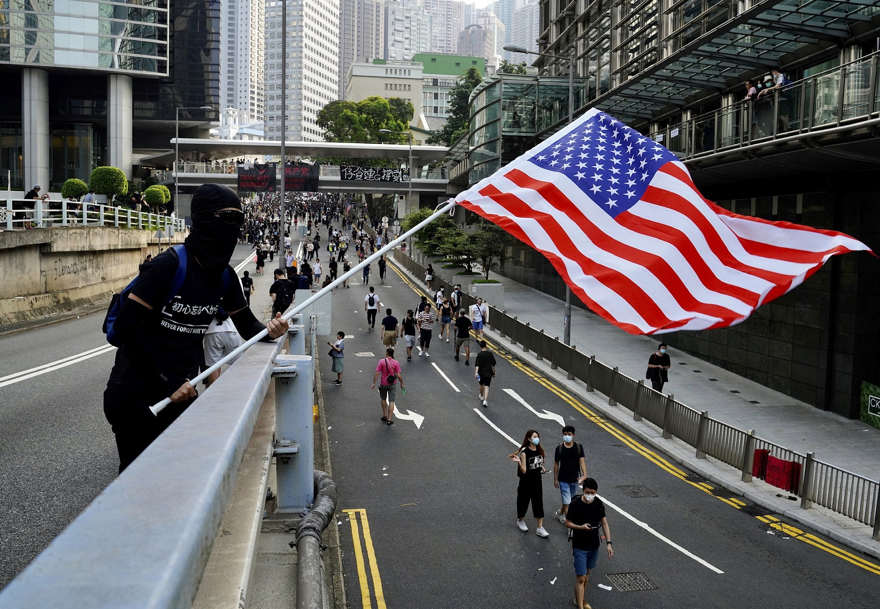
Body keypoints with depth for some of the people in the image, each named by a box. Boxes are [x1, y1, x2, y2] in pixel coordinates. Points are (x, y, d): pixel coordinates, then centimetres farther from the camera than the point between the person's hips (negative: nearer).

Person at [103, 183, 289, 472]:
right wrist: (168, 383, -24)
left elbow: (247, 325, 10)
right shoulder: (170, 264, -21)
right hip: (135, 393, -6)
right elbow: (126, 327, -23)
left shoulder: (224, 275, 0)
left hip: (180, 391, 6)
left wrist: (268, 330, -14)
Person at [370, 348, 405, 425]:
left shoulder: (381, 361, -11)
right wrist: (402, 384, 2)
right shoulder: (396, 363, -10)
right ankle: (389, 420, -1)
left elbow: (377, 373, -14)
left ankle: (384, 416, 28)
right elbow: (399, 375, -11)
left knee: (383, 399, 23)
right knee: (391, 402, 3)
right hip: (392, 384, 0)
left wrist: (374, 383, -8)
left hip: (383, 384, 0)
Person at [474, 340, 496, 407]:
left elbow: (477, 364, -20)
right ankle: (485, 400, -16)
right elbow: (493, 364, 6)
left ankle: (482, 396, 44)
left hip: (481, 372, -1)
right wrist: (493, 371, 18)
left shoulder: (479, 354, -11)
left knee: (481, 385, 23)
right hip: (489, 373, 1)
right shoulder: (490, 353, -3)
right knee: (486, 386, -2)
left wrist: (476, 372, -24)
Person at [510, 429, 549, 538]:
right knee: (523, 502, 13)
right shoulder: (524, 452, -19)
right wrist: (519, 462, -36)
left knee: (539, 504, 4)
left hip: (537, 481, 5)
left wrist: (542, 468, -1)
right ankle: (520, 521, 39)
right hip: (526, 483, -5)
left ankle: (540, 528, 12)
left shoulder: (539, 450, 0)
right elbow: (524, 471, -20)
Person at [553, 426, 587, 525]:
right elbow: (556, 464, 0)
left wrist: (584, 475, -27)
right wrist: (555, 479, 2)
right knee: (567, 501, -8)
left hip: (575, 479, 3)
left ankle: (560, 513, 42)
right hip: (563, 480, -3)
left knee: (572, 500, 18)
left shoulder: (579, 447, -5)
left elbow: (582, 461, -12)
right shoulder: (559, 448, -7)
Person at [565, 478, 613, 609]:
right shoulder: (575, 504, -18)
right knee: (580, 578, -5)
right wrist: (580, 527, -27)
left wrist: (609, 543, -8)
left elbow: (604, 523, 0)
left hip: (594, 546, 4)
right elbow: (567, 523, -9)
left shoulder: (599, 504, -6)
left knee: (587, 574, 19)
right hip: (579, 546, -4)